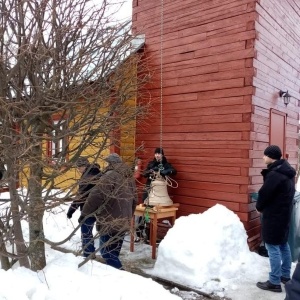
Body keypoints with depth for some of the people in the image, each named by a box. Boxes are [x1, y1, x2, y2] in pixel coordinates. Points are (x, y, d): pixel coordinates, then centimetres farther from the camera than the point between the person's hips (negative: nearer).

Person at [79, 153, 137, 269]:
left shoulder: (110, 175, -14)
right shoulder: (129, 177, 14)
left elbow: (96, 196, -21)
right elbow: (134, 199, 21)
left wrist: (84, 213, -12)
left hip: (110, 223, -8)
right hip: (123, 223, 8)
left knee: (107, 253, 2)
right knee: (114, 253, 18)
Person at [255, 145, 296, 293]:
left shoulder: (274, 174, -24)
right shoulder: (287, 172, 8)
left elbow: (264, 193, -19)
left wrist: (259, 207, 2)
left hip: (274, 215, -10)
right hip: (284, 213, 10)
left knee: (273, 247, -2)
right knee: (283, 244, 19)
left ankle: (274, 282, 6)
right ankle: (286, 276, 31)